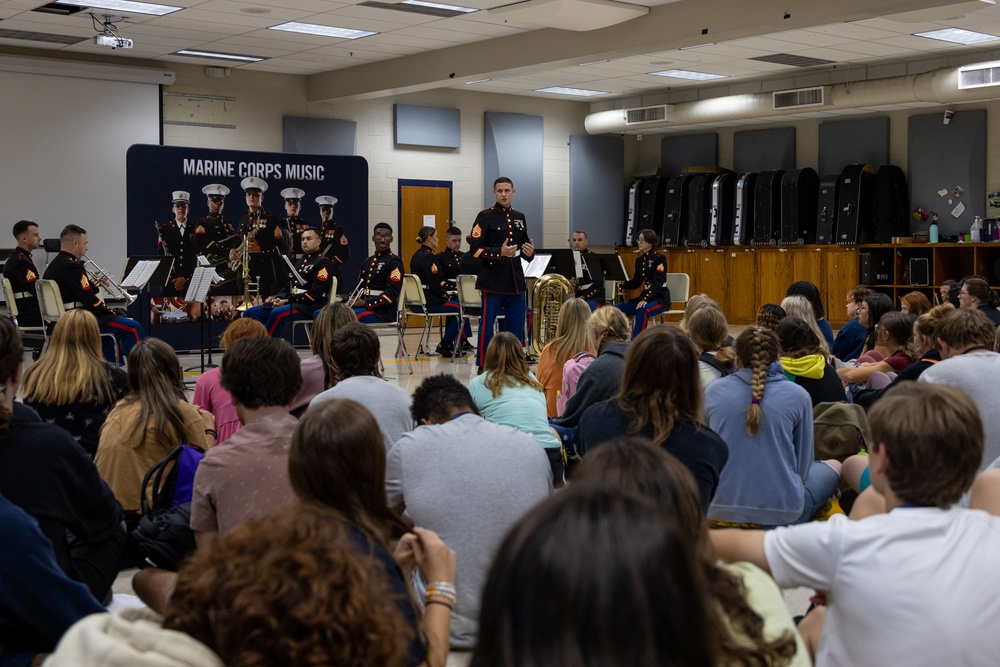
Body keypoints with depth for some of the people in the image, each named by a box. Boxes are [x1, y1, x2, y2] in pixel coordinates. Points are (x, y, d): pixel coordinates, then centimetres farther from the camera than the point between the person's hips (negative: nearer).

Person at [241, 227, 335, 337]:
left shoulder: (323, 263, -4)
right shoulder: (301, 261, 23)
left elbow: (315, 294, -14)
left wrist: (287, 301, -16)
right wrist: (279, 298, 1)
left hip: (310, 306, -9)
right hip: (291, 303, 9)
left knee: (277, 314, -37)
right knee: (250, 313, -2)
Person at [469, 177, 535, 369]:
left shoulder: (519, 218, 15)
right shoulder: (485, 217, -3)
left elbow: (525, 247, 23)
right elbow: (475, 250, -10)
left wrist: (529, 253, -1)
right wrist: (500, 253, -23)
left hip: (516, 282, 6)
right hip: (492, 282, -6)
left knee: (516, 327, 8)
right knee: (487, 326, -2)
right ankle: (482, 367, 5)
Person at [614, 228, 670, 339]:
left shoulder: (660, 259, -10)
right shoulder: (639, 260, 10)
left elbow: (657, 283, -20)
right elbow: (635, 283, 11)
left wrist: (645, 300, -32)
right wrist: (622, 283, -10)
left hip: (660, 298, -7)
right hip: (645, 296, 7)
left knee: (642, 311, -38)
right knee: (615, 309, -11)